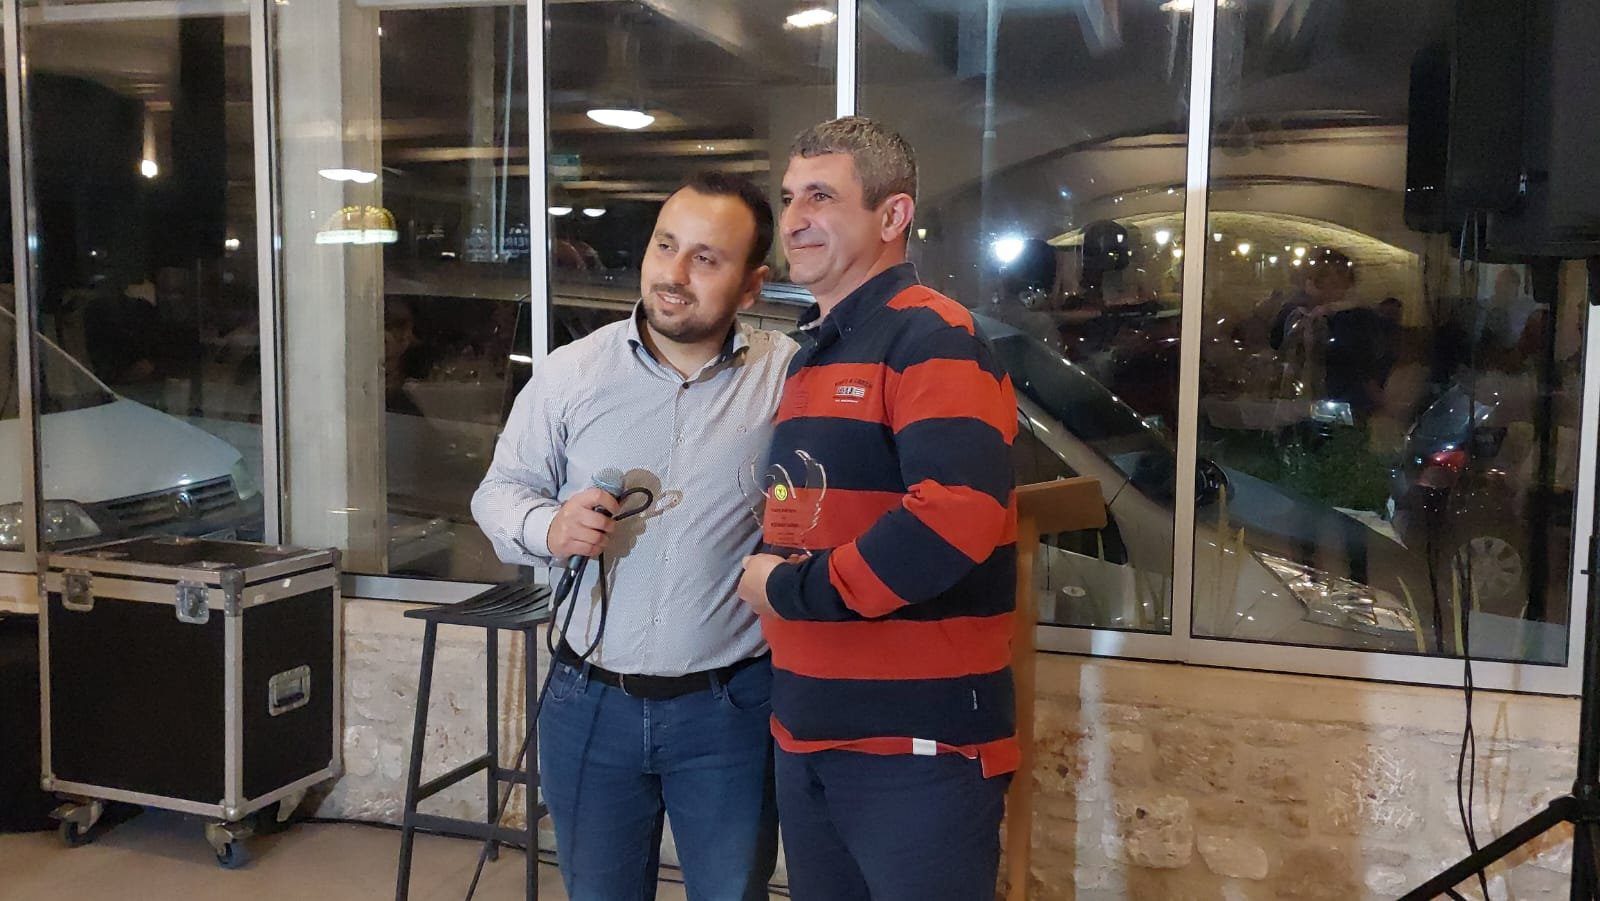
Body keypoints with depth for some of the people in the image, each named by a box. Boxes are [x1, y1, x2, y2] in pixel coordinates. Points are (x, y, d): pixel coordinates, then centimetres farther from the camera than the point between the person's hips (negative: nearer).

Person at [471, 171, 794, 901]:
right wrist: (548, 527, -16)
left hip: (731, 707, -2)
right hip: (592, 704, 2)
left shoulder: (788, 376, -7)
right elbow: (500, 491, 4)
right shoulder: (569, 373, -3)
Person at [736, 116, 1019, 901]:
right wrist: (765, 576, 5)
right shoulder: (814, 353, 15)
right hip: (808, 733, 9)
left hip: (917, 741, -9)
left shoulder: (929, 336, -14)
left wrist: (791, 590, -19)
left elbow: (956, 517, -29)